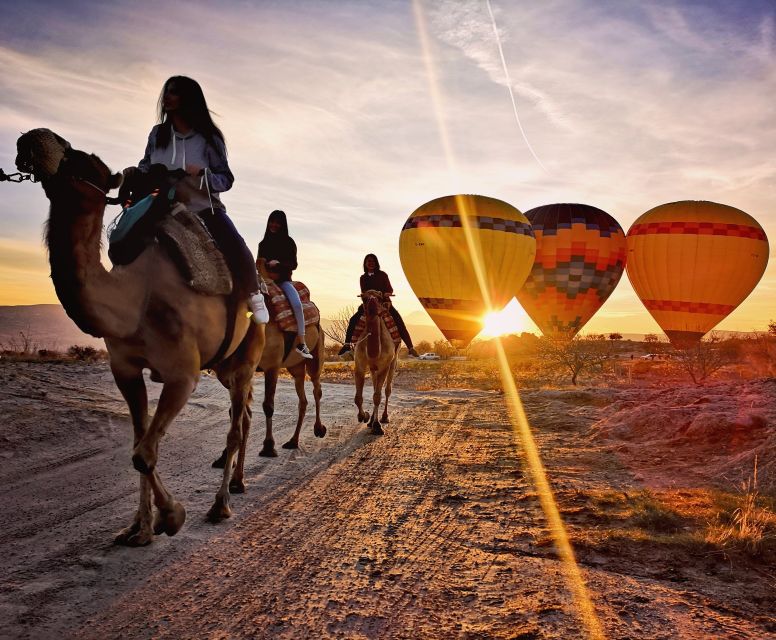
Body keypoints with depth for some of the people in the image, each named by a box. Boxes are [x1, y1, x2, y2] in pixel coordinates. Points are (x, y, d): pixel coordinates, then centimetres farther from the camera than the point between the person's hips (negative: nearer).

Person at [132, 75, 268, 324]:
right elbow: (147, 166, 14)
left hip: (204, 208, -4)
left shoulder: (208, 138, -6)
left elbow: (226, 179, -6)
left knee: (237, 251, -26)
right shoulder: (158, 134, 4)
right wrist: (134, 172, -8)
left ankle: (253, 296, -4)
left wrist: (202, 173, -25)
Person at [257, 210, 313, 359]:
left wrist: (278, 263, -18)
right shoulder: (263, 244, 15)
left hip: (284, 280, -3)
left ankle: (301, 343, -27)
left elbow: (293, 264, -1)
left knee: (297, 304, -28)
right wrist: (267, 271, -5)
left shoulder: (288, 242, 6)